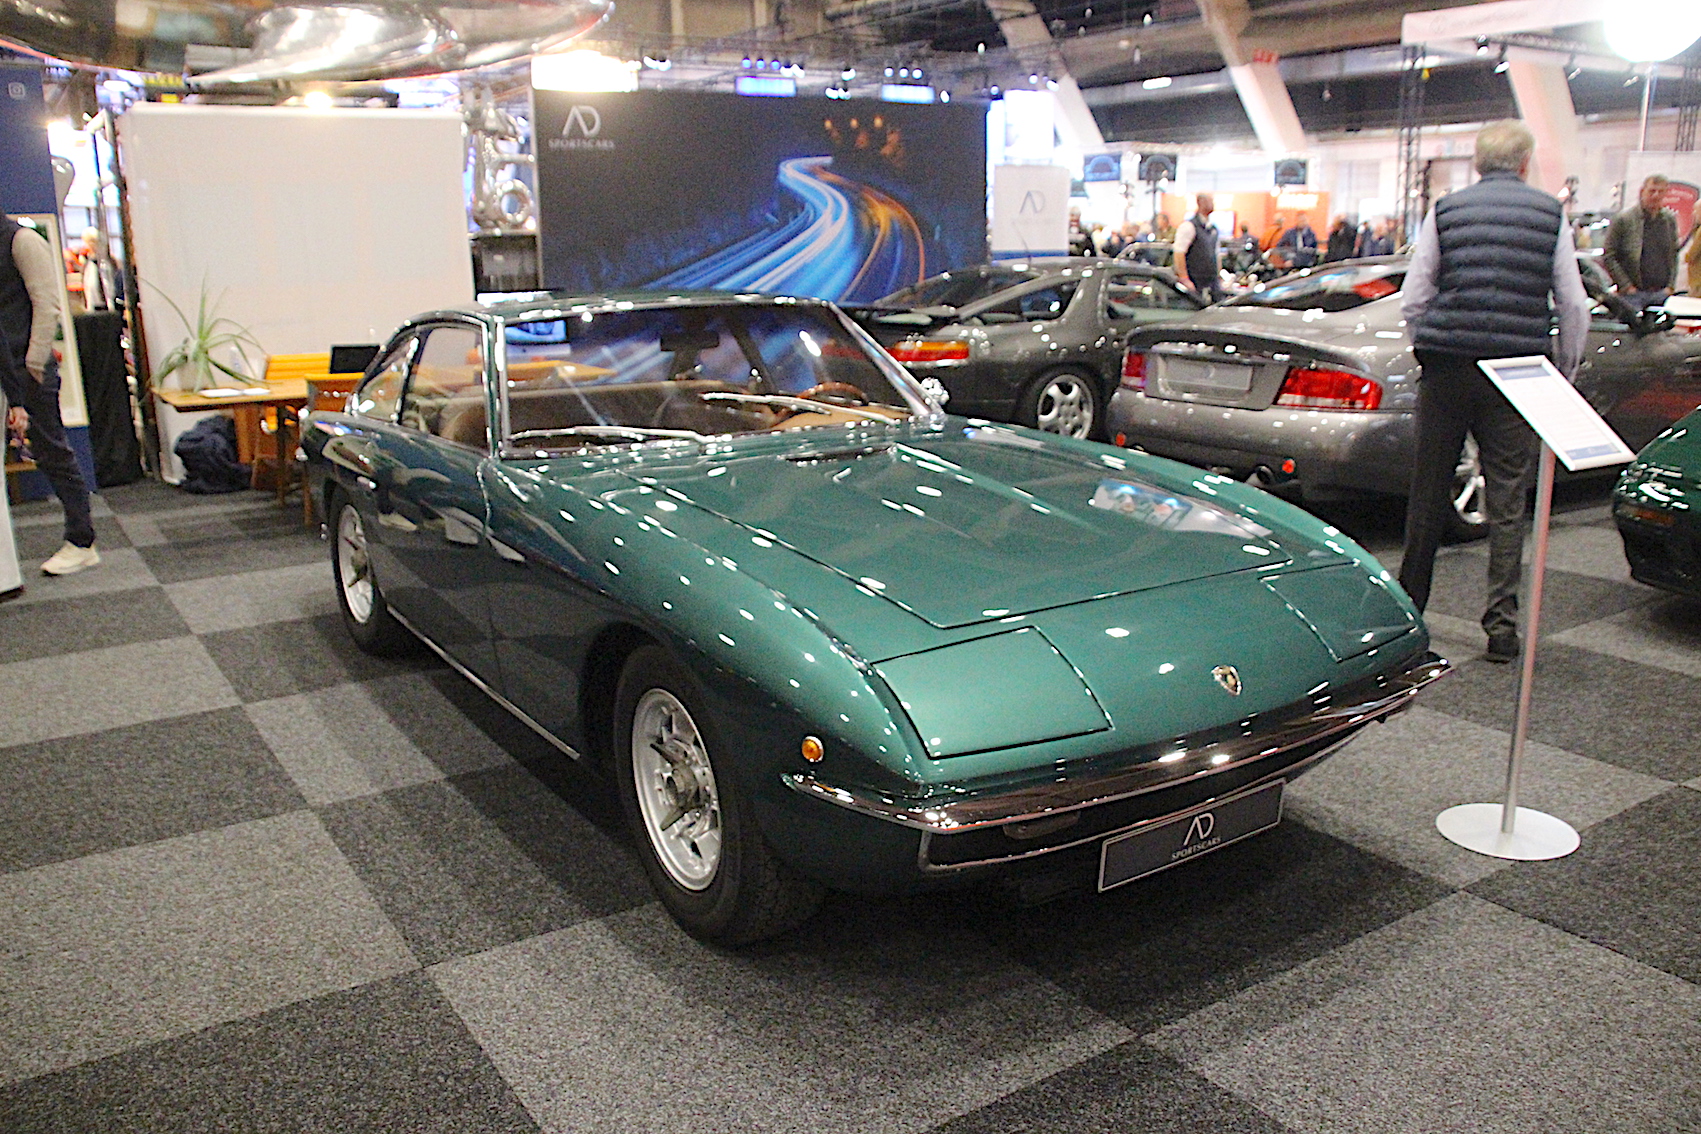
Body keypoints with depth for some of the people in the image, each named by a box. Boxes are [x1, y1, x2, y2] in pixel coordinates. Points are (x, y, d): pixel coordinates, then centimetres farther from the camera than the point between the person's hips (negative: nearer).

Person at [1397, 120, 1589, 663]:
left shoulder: (1446, 210, 5)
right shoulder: (1551, 214, 5)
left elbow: (1412, 298, 2)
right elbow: (1574, 307, 4)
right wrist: (1563, 374, 14)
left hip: (1447, 368, 0)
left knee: (1428, 495, 10)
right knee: (1508, 501, 5)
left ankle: (1409, 605, 20)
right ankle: (1502, 621, 2)